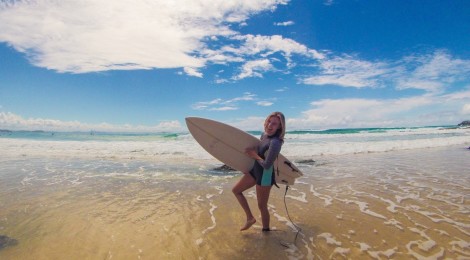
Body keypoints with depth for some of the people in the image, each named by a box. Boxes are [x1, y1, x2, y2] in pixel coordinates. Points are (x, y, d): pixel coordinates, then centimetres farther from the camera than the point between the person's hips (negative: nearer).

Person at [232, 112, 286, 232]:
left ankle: (266, 230, 32)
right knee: (236, 190, 18)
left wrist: (255, 155, -15)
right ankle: (250, 218, 27)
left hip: (265, 176, -9)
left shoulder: (275, 142, -29)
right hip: (255, 170, 9)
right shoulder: (264, 135, -2)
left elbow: (267, 165, -27)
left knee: (262, 206, 7)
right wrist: (254, 151, 4)